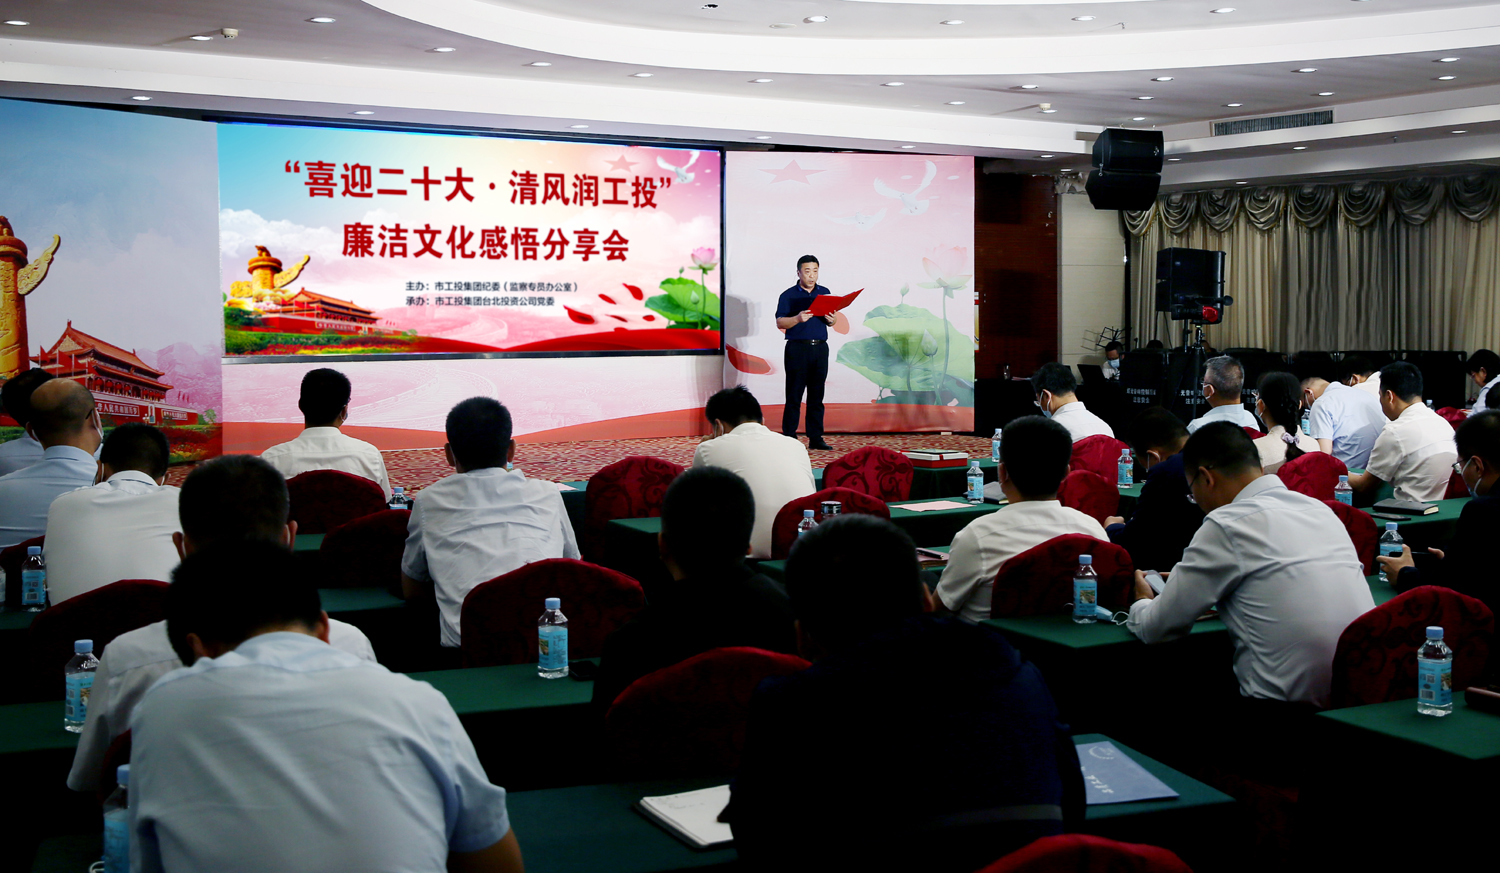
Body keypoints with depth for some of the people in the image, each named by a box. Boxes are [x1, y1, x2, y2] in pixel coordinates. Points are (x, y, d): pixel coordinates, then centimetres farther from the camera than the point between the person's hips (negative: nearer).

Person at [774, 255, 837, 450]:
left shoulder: (824, 293, 14)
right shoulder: (788, 295, 0)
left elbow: (833, 318, 16)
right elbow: (779, 323, -7)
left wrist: (832, 320, -7)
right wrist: (797, 319, -23)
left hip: (820, 348, 4)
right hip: (797, 348, -4)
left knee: (817, 396, 6)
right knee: (794, 396, -4)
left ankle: (816, 438, 9)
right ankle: (789, 438, -1)